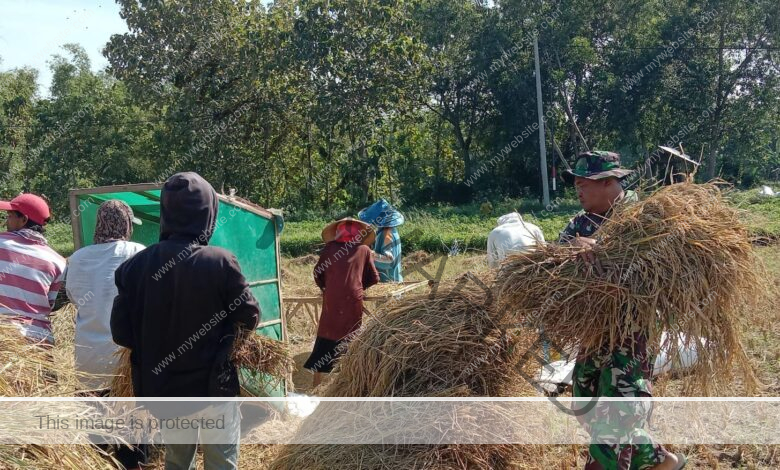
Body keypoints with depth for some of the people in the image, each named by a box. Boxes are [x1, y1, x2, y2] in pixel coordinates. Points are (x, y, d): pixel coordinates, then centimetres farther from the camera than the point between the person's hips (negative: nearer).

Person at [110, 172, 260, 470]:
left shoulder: (136, 265, -8)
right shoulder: (220, 262, -18)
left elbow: (122, 334, -4)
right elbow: (250, 318, -8)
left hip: (162, 391, 4)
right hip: (214, 387, -3)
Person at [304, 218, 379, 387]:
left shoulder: (330, 247, 8)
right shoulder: (364, 250, 8)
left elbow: (318, 273, 9)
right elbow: (374, 278, 11)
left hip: (331, 300, 0)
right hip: (354, 301, 0)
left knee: (325, 340, 7)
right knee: (351, 339, 11)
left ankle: (316, 383, 8)